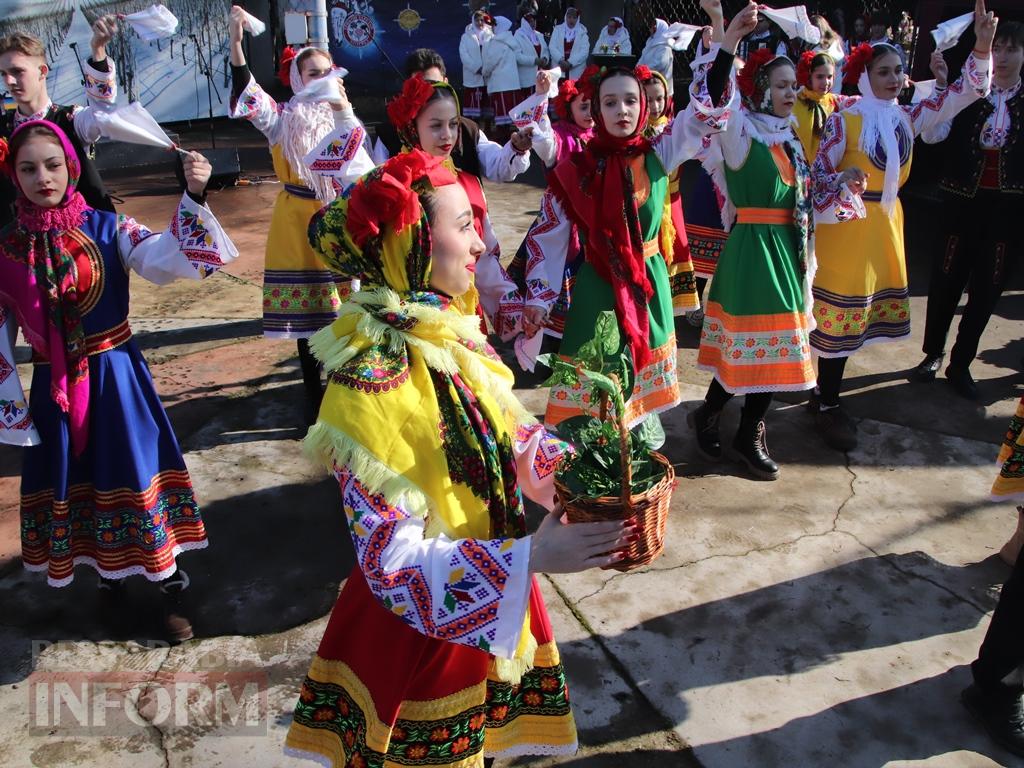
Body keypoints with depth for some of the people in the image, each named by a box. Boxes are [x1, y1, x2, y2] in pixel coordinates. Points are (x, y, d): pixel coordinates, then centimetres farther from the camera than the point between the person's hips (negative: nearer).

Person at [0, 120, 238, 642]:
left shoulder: (106, 228, -7)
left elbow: (167, 260, -24)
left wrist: (193, 197, -37)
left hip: (115, 377, -2)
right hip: (53, 386, 3)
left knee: (137, 475, 3)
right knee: (71, 483, 14)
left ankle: (171, 587, 19)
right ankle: (109, 580, 36)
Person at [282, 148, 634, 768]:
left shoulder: (450, 333, -3)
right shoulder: (374, 377, -27)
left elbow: (512, 437, 6)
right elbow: (392, 557, -25)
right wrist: (530, 557, -30)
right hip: (420, 630, -6)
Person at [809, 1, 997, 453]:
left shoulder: (907, 119, 7)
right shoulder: (845, 120, -9)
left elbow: (964, 94, 5)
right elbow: (820, 171, -9)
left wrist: (982, 47, -7)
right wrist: (843, 181, -29)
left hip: (887, 224, 7)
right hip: (846, 225, -6)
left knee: (856, 315, 11)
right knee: (839, 313, -3)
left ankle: (827, 395, 24)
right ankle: (826, 406, 8)